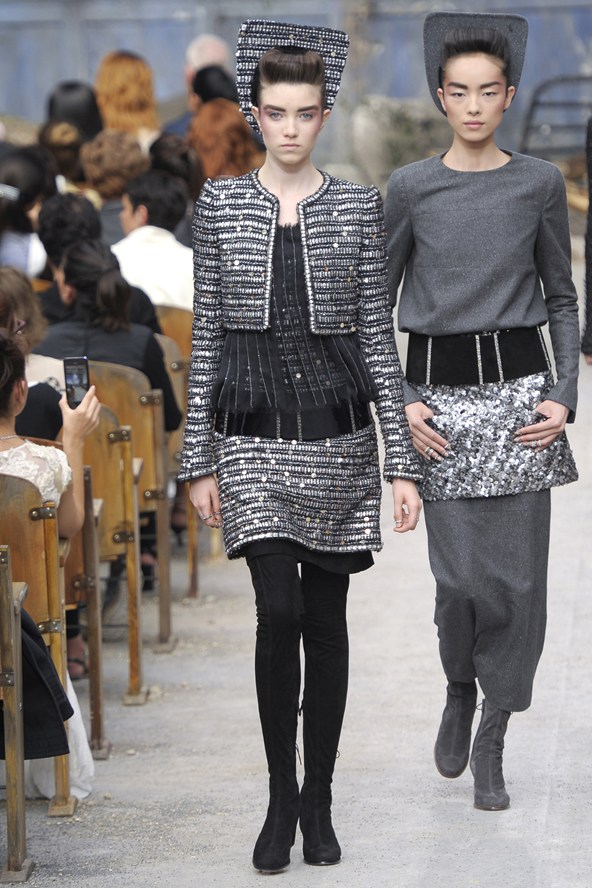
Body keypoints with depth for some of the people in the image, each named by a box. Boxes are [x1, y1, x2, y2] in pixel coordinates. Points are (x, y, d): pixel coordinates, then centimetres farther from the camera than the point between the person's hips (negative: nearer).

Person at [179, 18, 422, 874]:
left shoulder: (358, 206, 1)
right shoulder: (219, 204, 2)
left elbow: (378, 335, 2)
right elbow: (206, 333, 4)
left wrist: (403, 462, -2)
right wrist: (200, 460, 2)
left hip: (336, 428, 1)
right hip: (252, 432, -1)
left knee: (326, 619, 6)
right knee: (279, 612, -12)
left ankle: (319, 802, 18)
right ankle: (281, 799, 3)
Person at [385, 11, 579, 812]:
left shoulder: (539, 184, 4)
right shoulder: (412, 188, 1)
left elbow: (561, 299, 10)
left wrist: (564, 396, -2)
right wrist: (400, 402, -3)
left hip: (518, 387, 1)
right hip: (439, 390, -1)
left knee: (517, 572, -2)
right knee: (461, 573, -3)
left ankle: (491, 741, 12)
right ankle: (459, 693, 28)